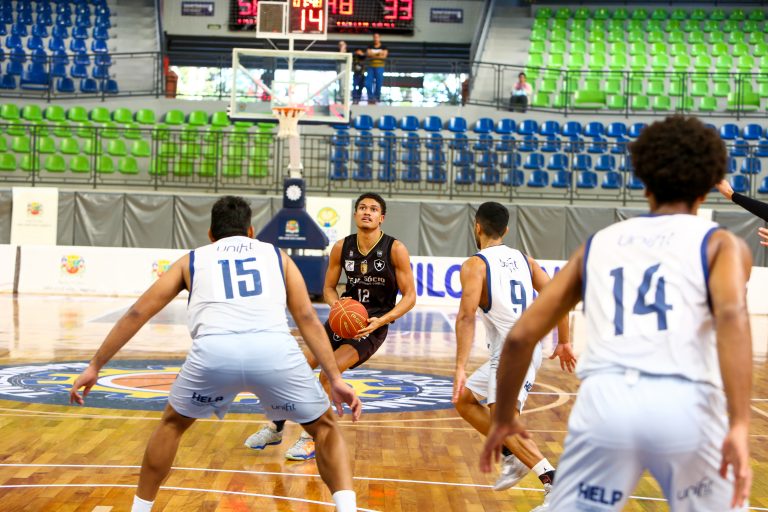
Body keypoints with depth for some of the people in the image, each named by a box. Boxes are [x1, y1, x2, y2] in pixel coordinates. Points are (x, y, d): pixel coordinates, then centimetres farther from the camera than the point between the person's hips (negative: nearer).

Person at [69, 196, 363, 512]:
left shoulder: (192, 260, 31)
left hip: (214, 350, 1)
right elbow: (308, 318, 18)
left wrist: (95, 366, 33)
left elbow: (138, 312, 27)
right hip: (274, 349, 0)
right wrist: (335, 379, 15)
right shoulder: (276, 255, 30)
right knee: (325, 427, 24)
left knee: (172, 424, 32)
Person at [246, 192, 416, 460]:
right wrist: (336, 304, -16)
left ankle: (312, 439, -6)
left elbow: (410, 296, -12)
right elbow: (328, 287, 8)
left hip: (372, 326, -5)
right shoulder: (341, 247, -2)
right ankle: (276, 428, 20)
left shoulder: (395, 249, -14)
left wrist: (381, 320, -26)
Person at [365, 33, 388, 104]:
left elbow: (384, 56, -6)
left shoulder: (383, 47, 6)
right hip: (371, 67, 3)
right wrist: (378, 53, -8)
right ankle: (371, 98, 3)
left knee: (378, 83, -4)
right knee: (368, 83, -6)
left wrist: (373, 55, -4)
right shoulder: (370, 47, 14)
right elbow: (368, 54, -1)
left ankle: (377, 98, 5)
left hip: (379, 67, -3)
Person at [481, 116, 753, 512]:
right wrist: (739, 425, -15)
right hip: (685, 404, -1)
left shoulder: (597, 244, 22)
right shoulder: (720, 243, 15)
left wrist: (503, 419, 30)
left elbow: (520, 336, 17)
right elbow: (731, 315, -9)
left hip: (605, 399, 1)